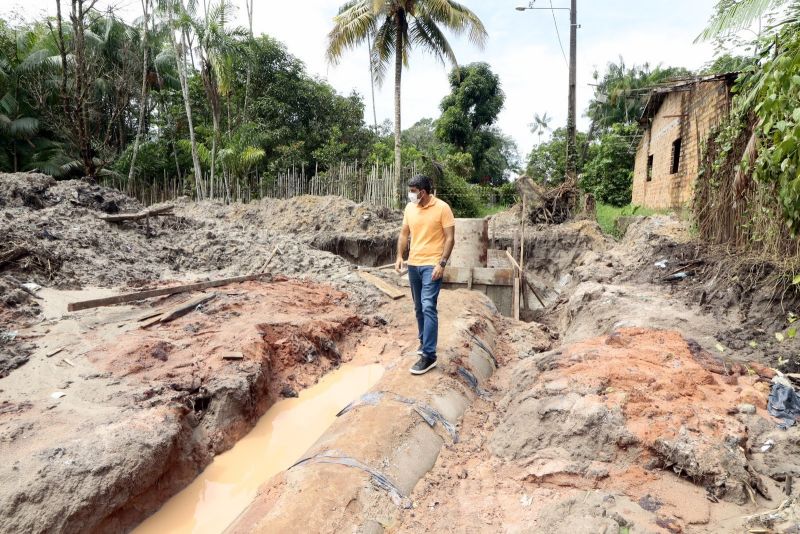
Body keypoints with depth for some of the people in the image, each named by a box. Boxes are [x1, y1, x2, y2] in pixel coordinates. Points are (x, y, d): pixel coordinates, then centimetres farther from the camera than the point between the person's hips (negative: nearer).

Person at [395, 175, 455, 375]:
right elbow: (404, 233, 14)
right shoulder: (409, 208, 6)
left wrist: (442, 263, -18)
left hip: (432, 265, -6)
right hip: (413, 264, 6)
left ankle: (429, 355, -10)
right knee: (419, 308, 15)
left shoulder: (442, 208, -11)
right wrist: (399, 256, 3)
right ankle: (424, 341, 34)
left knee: (428, 308, -13)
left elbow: (450, 238, -11)